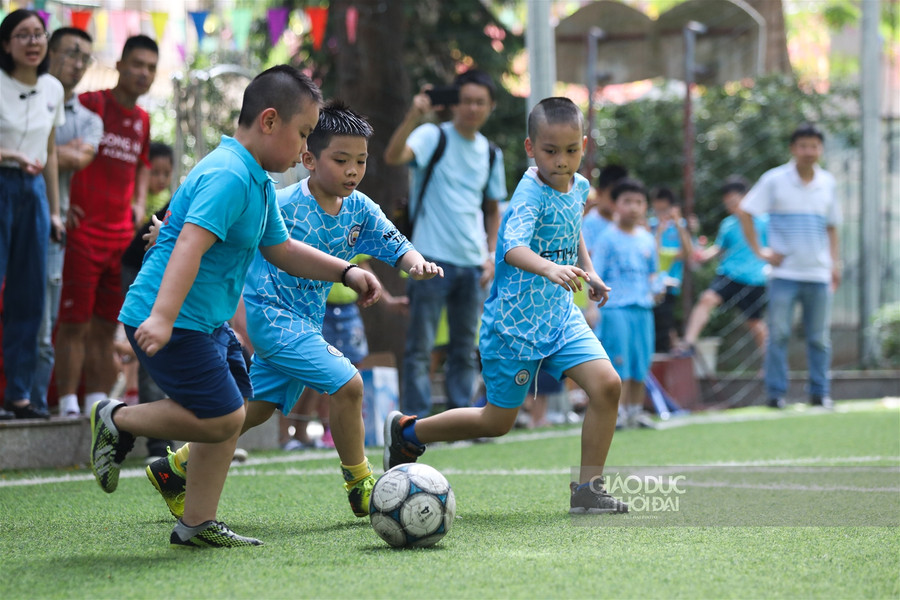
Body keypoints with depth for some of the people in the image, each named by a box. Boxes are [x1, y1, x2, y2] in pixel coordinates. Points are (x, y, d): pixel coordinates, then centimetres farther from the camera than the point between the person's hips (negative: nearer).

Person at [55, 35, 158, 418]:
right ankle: (68, 404, -3)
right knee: (75, 324, -6)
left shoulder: (141, 120, 14)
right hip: (83, 231, -6)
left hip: (122, 236, 6)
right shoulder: (90, 105, -7)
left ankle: (97, 405, 13)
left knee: (106, 328, 9)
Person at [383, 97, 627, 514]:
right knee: (497, 421, 5)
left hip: (560, 315, 6)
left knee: (607, 384, -14)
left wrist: (587, 269, 17)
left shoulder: (578, 187, 4)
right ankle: (407, 431, 29)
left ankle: (588, 489, -4)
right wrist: (549, 268, -59)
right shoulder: (530, 195, -22)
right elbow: (513, 248, -41)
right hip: (515, 320, -6)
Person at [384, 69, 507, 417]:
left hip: (472, 264, 6)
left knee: (465, 350, 10)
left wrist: (491, 254, 10)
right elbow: (393, 156, -24)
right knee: (420, 347, -5)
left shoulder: (490, 153, 12)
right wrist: (415, 115, -36)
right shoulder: (433, 137, -5)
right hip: (432, 258, -6)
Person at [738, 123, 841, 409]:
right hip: (784, 273, -3)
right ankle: (775, 393, 1)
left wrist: (835, 264, 8)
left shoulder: (828, 183, 10)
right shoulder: (774, 180, -1)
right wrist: (760, 251, -6)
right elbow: (744, 212, 0)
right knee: (778, 334, -5)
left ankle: (820, 393, 11)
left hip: (818, 274, 3)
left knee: (819, 337, 5)